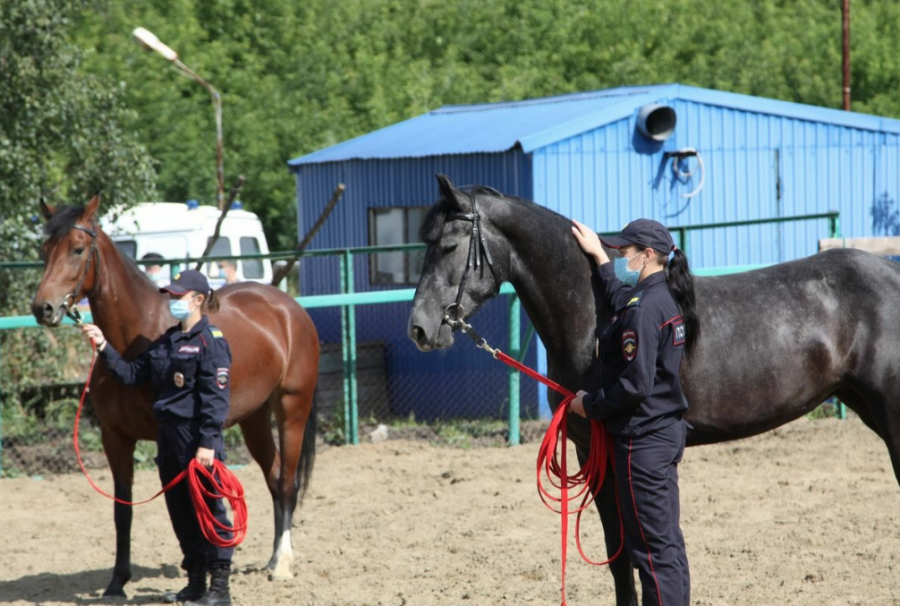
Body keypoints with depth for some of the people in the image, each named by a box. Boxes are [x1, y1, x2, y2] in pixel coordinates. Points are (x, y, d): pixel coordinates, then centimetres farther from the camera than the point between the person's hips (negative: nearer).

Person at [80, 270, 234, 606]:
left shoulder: (211, 341, -12)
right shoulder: (165, 342, 13)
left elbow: (215, 398, -16)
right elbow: (132, 373, 13)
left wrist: (208, 443, -21)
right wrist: (104, 347, 3)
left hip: (197, 439, -8)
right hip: (169, 435, 9)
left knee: (207, 507, -3)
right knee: (180, 510, 13)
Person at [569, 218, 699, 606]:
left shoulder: (644, 309, -20)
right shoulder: (667, 298, 8)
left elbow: (634, 384, -24)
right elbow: (620, 300, 30)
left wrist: (589, 404, -11)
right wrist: (599, 257, 34)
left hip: (643, 440, -10)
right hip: (666, 432, 10)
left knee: (652, 545, -5)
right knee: (667, 540, 15)